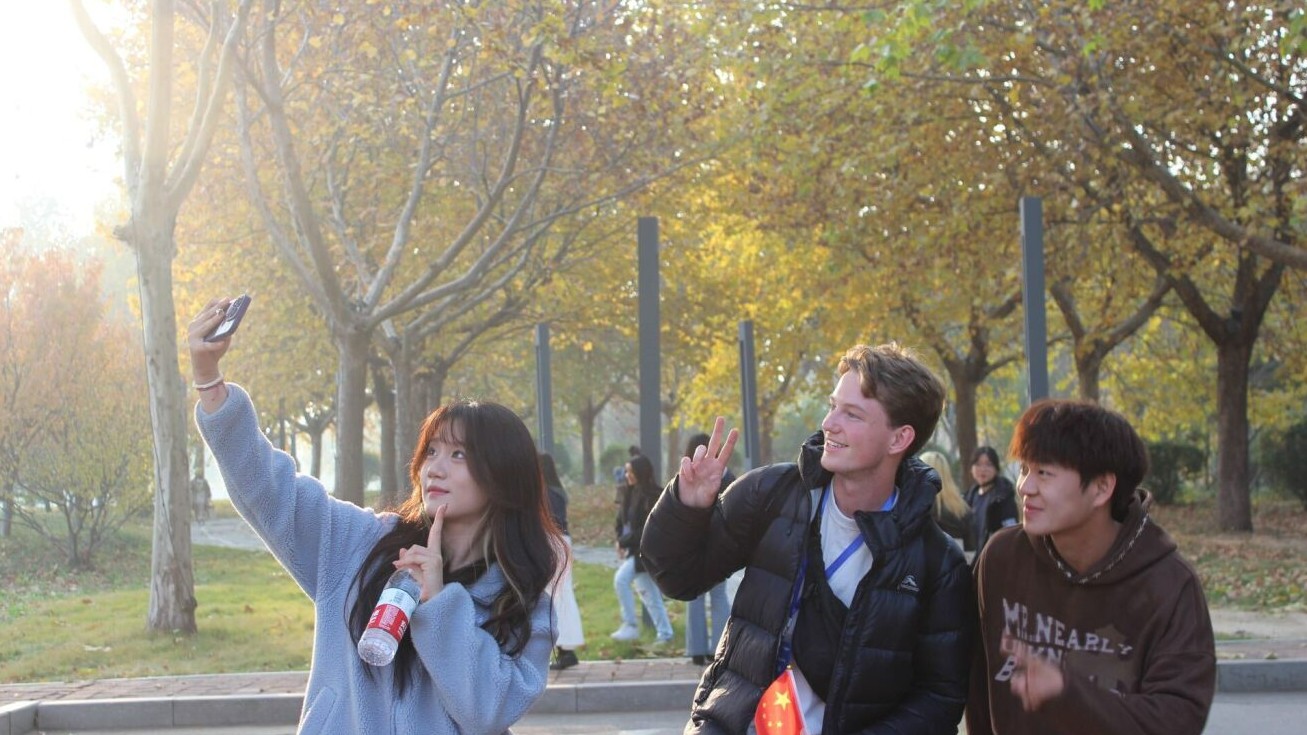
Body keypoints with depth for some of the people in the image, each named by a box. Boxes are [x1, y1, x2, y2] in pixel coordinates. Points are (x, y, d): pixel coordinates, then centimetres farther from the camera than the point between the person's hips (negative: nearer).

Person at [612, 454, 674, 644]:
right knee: (647, 590, 11)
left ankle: (631, 625, -10)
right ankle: (665, 633, 18)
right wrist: (621, 540, -2)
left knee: (621, 579, -18)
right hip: (633, 548, 8)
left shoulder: (652, 495, -15)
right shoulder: (631, 493, 9)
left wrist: (625, 541, -16)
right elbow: (621, 519, 14)